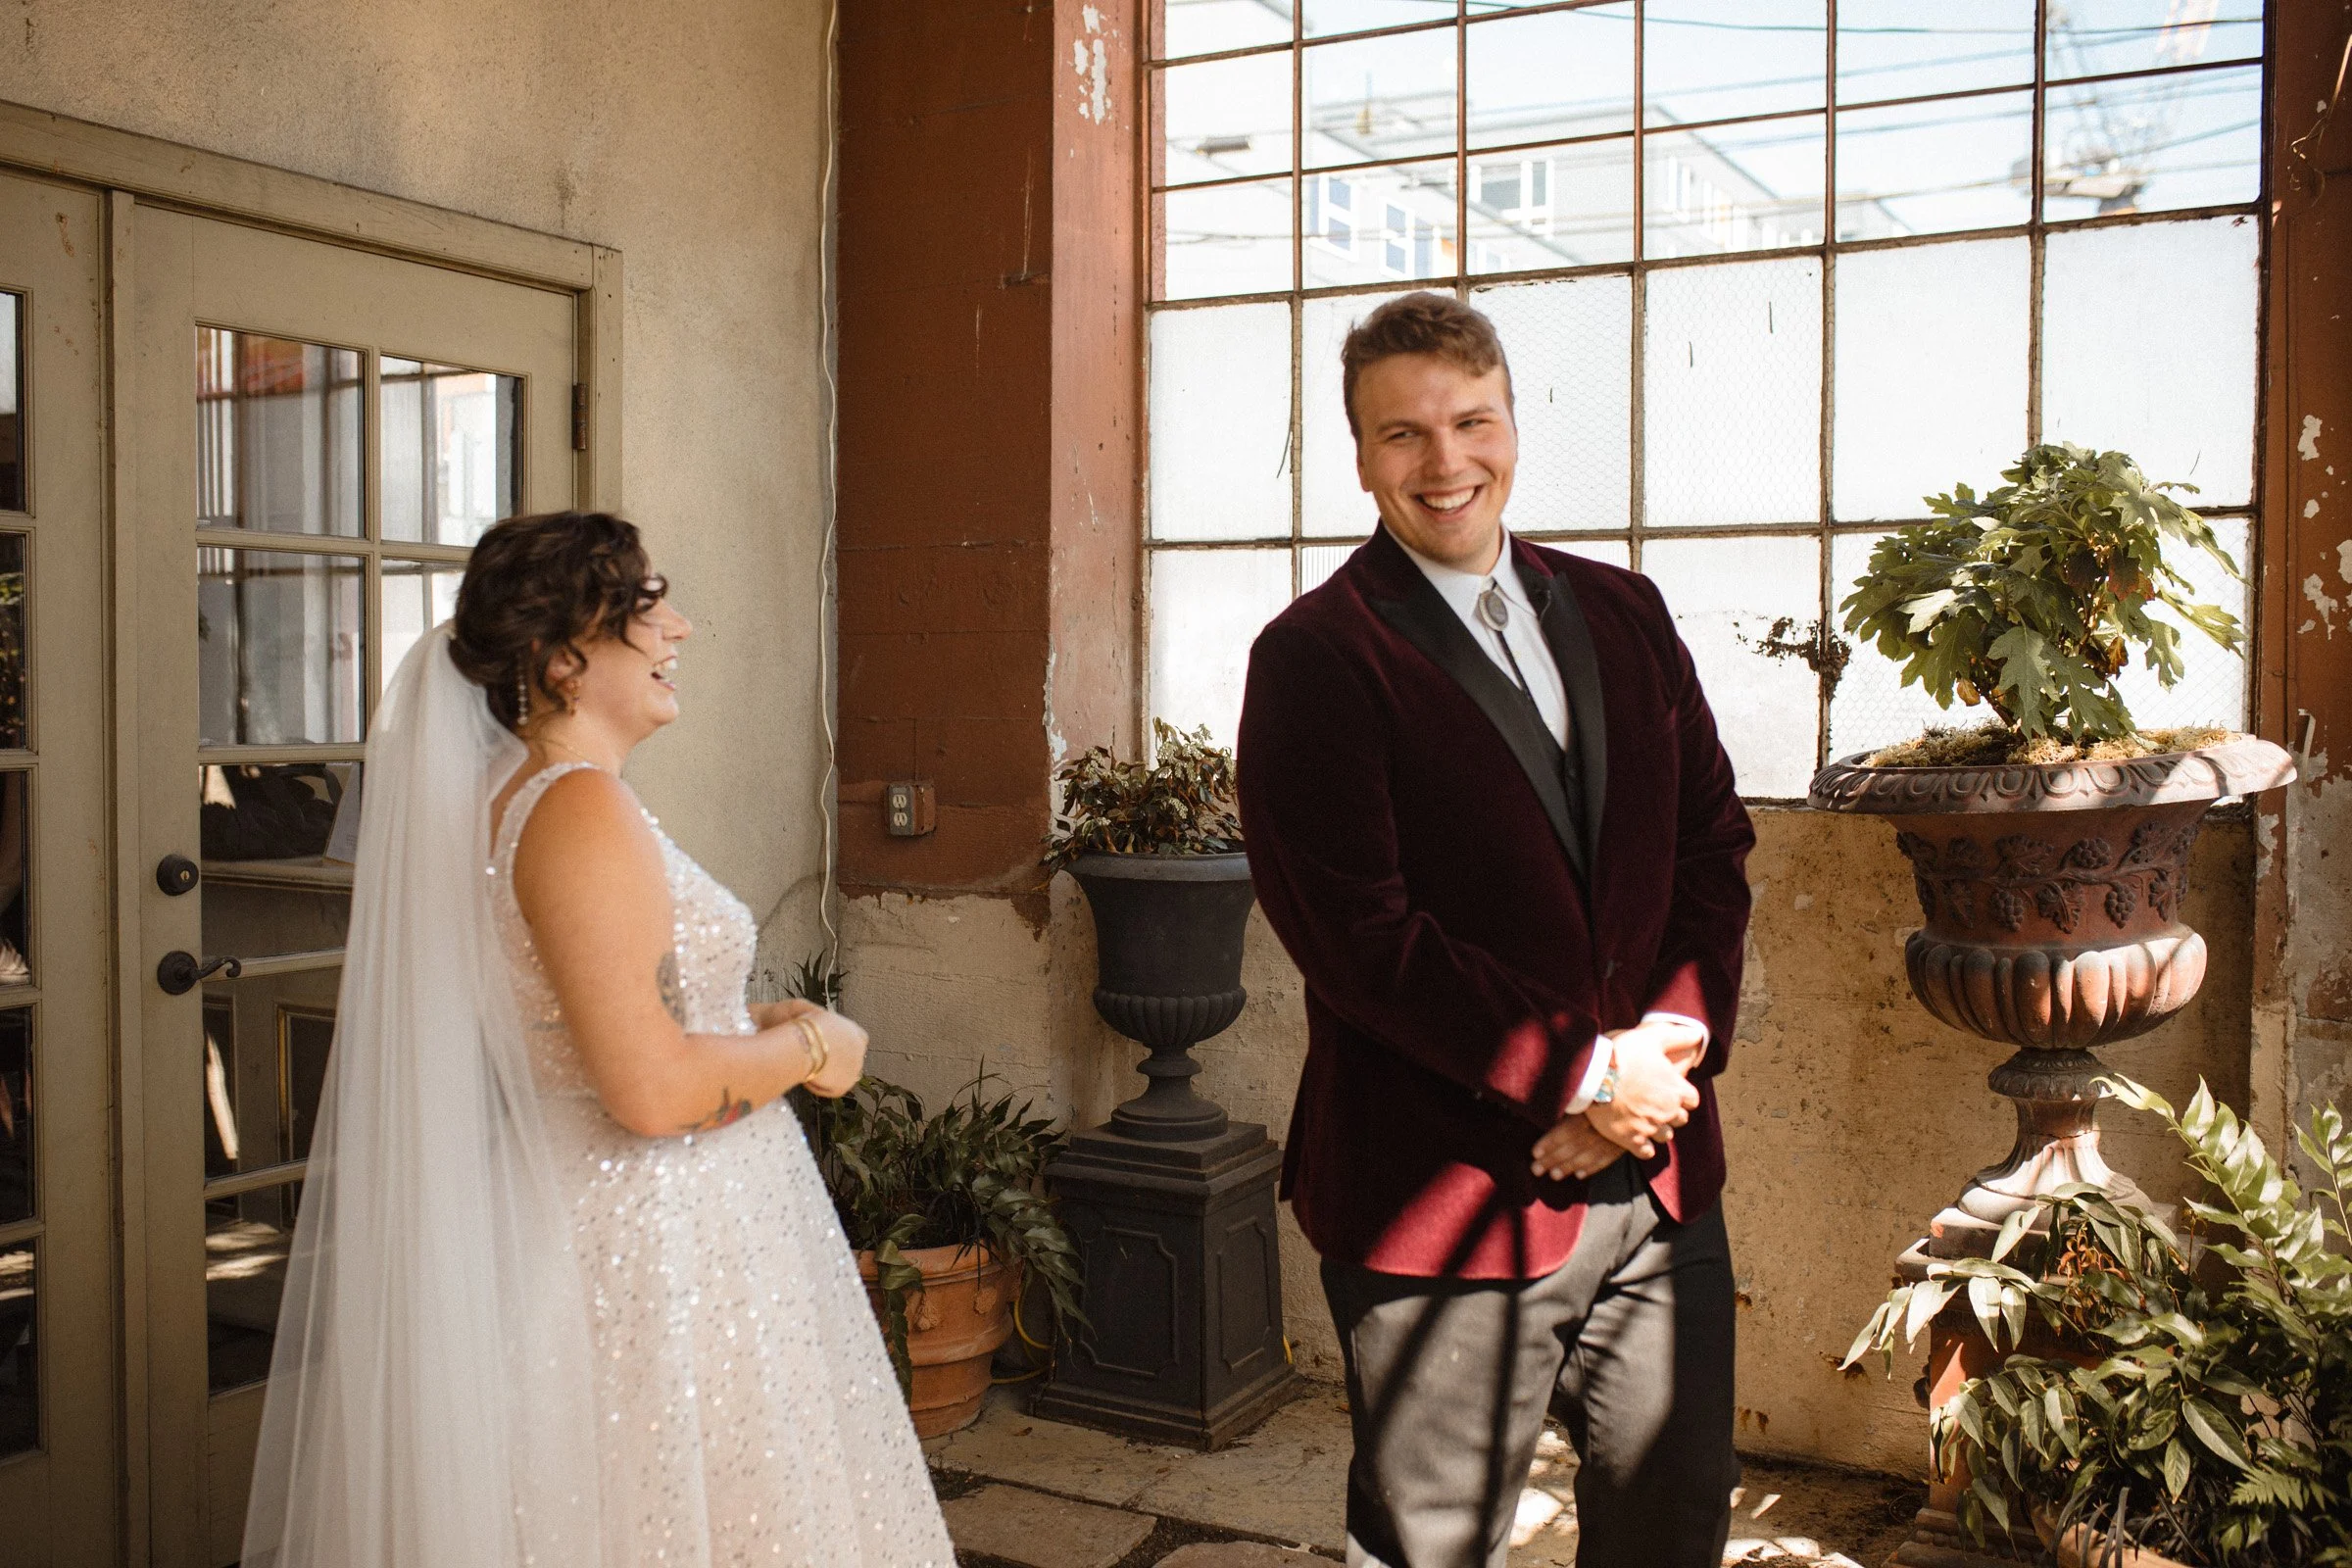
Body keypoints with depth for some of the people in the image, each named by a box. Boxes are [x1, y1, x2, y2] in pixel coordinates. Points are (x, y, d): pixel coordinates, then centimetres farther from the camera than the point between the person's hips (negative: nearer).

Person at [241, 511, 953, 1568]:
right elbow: (654, 1093, -26)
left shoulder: (512, 795, 10)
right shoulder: (582, 808, -21)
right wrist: (811, 1048, -11)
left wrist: (752, 1027, 11)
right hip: (653, 1249, -10)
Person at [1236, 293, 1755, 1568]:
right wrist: (1579, 1076, -15)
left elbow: (1713, 842, 9)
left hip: (1658, 1174, 6)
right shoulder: (1314, 658, -9)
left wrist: (1672, 1044, -7)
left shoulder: (1622, 613, 10)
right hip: (1449, 1200, -5)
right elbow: (1358, 933, -17)